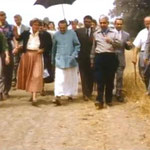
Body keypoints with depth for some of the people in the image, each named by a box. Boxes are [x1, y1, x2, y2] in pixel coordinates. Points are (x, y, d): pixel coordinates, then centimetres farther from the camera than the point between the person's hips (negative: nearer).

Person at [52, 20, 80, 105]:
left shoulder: (72, 33, -1)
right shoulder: (56, 35, 5)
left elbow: (77, 45, 2)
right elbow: (54, 48, 16)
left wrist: (74, 55, -9)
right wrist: (53, 59, 19)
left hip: (70, 60, 0)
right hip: (60, 60, 0)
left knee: (71, 78, 10)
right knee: (59, 78, -11)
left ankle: (71, 94, 25)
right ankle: (58, 96, -18)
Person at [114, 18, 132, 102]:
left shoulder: (126, 35, 6)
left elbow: (128, 48, 9)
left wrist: (129, 45, -13)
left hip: (120, 59, 2)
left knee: (120, 77, 5)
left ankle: (119, 94, 14)